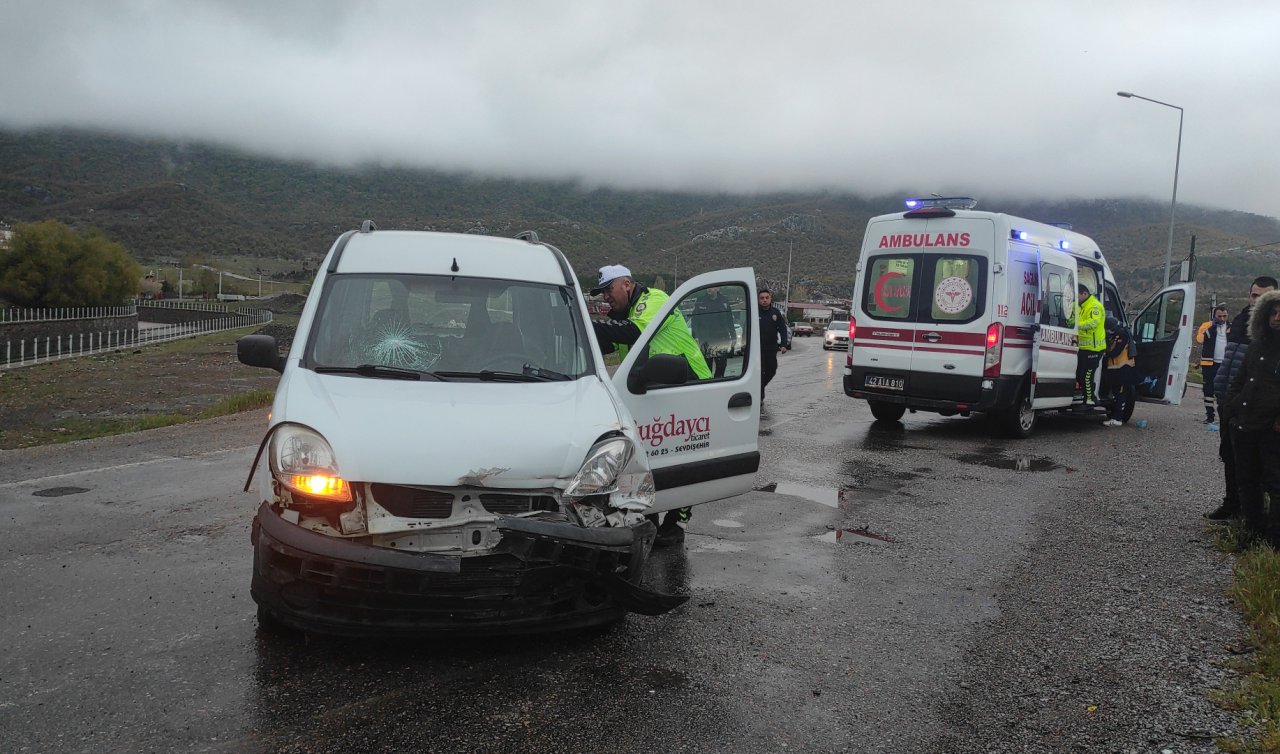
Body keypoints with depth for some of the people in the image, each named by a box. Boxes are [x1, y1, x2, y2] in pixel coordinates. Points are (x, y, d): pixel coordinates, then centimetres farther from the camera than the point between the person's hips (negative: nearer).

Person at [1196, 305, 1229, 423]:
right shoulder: (1207, 325, -1)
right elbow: (1199, 339, -18)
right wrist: (1211, 327, -18)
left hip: (1224, 364, 2)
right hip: (1209, 363, -2)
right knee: (1208, 390, 5)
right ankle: (1209, 415, 13)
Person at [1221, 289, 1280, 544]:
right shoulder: (1258, 345, 13)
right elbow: (1239, 380, 21)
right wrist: (1230, 407, 11)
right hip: (1244, 426, 6)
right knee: (1247, 482, 14)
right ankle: (1255, 530, 27)